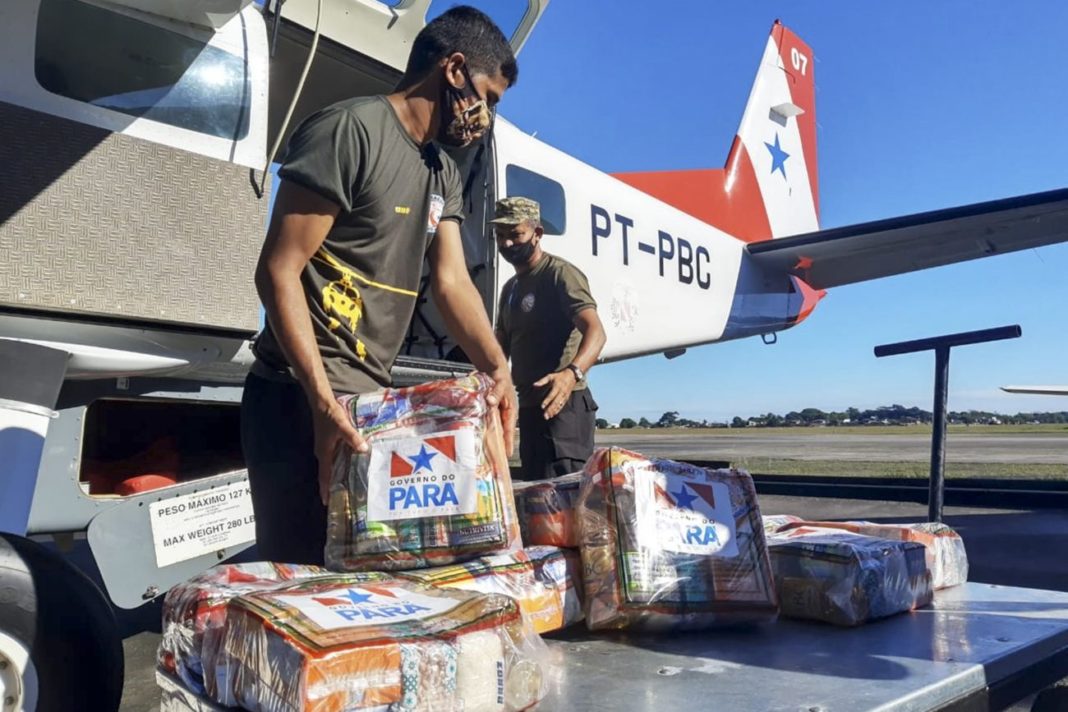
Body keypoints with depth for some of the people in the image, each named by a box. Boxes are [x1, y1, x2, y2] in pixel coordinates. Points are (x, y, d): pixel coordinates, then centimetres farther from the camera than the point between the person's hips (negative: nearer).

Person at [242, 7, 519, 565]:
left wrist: (496, 368, -13)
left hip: (371, 401, 9)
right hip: (300, 401, -9)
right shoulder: (350, 130, -12)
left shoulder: (442, 173, 16)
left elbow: (452, 281, 5)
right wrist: (323, 402, -26)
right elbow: (278, 271, -18)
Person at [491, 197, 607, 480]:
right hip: (529, 405, 9)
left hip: (561, 404, -9)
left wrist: (572, 372, -44)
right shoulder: (510, 288, 18)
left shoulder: (560, 273, -11)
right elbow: (501, 346, 21)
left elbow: (595, 330, -25)